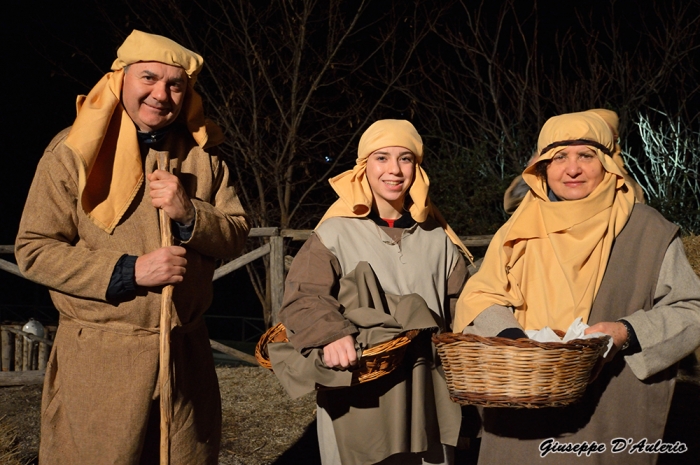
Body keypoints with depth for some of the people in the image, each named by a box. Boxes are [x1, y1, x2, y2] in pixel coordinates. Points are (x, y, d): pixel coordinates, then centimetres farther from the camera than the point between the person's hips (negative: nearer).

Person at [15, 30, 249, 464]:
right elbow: (34, 250, -8)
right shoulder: (75, 151, -6)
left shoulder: (203, 155, 6)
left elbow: (237, 234, 6)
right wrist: (128, 271, -18)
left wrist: (188, 214, -14)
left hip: (186, 352, 4)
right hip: (98, 360, -3)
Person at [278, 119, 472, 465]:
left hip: (429, 396, 4)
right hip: (359, 398, -4)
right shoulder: (336, 233, -4)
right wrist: (330, 334, -29)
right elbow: (302, 299, -11)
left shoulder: (438, 238, 10)